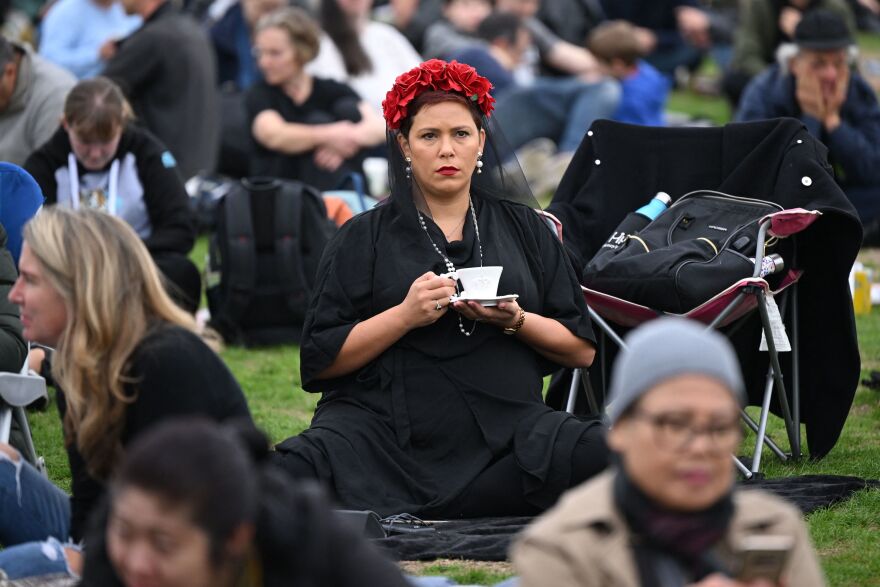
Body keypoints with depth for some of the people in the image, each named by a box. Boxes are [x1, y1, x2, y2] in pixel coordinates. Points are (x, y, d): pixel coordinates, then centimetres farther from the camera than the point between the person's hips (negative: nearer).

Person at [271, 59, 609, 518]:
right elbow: (320, 360, 2)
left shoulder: (523, 227, 17)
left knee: (609, 454, -30)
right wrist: (404, 315, -11)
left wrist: (515, 321, -7)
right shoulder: (364, 238, 12)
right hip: (385, 429, -3)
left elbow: (582, 350, 12)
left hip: (505, 430, 3)